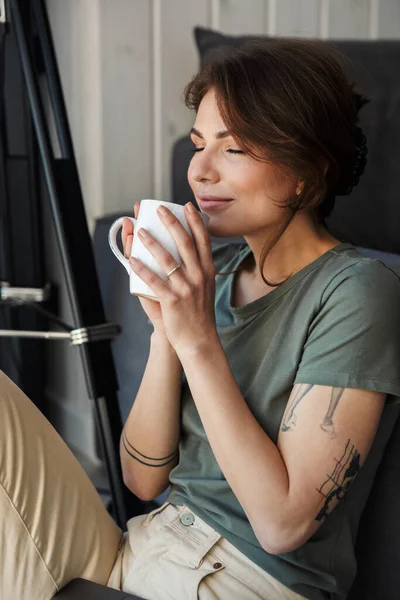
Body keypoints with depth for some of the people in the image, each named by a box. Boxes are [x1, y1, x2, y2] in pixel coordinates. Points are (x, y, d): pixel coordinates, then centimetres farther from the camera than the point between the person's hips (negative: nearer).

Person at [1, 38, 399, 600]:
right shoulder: (216, 271, 4)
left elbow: (284, 522, -18)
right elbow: (145, 479, 3)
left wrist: (199, 341, -21)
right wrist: (166, 330, -11)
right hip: (137, 548, 6)